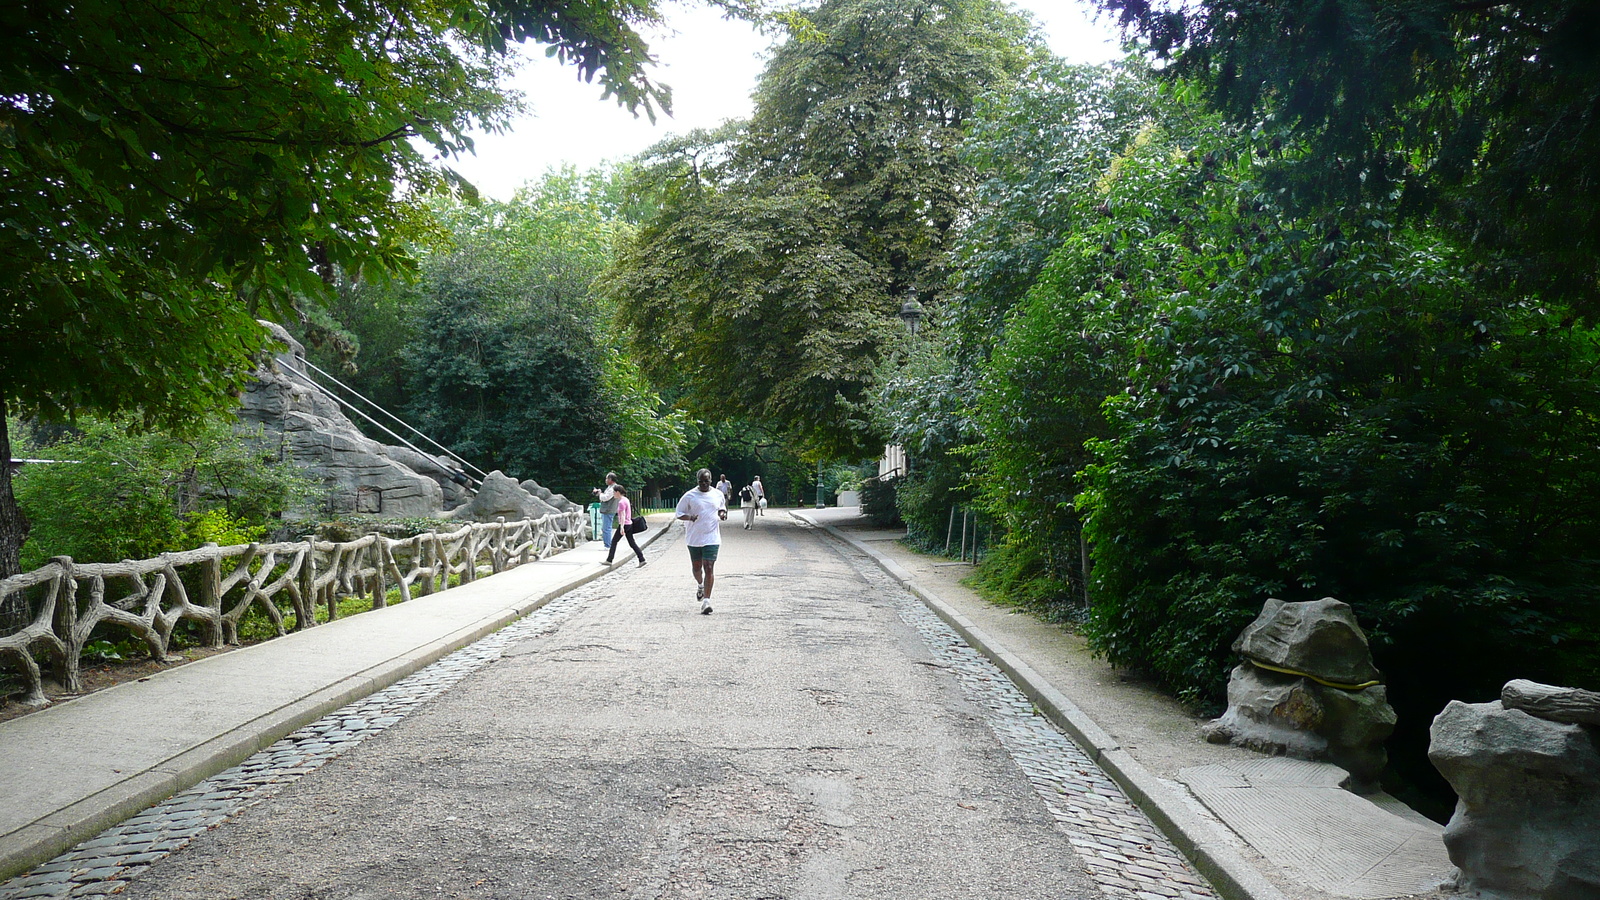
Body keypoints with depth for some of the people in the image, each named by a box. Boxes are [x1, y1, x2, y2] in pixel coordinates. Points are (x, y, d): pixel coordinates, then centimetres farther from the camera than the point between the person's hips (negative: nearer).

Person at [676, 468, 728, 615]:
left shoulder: (718, 495, 5)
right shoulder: (689, 496, -3)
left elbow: (722, 508, 22)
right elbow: (679, 514, 1)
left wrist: (722, 513, -2)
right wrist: (690, 517, -19)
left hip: (712, 538, 0)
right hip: (694, 538, 0)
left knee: (709, 568, -10)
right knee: (696, 567, 15)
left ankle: (706, 601, -8)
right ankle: (700, 585, 48)